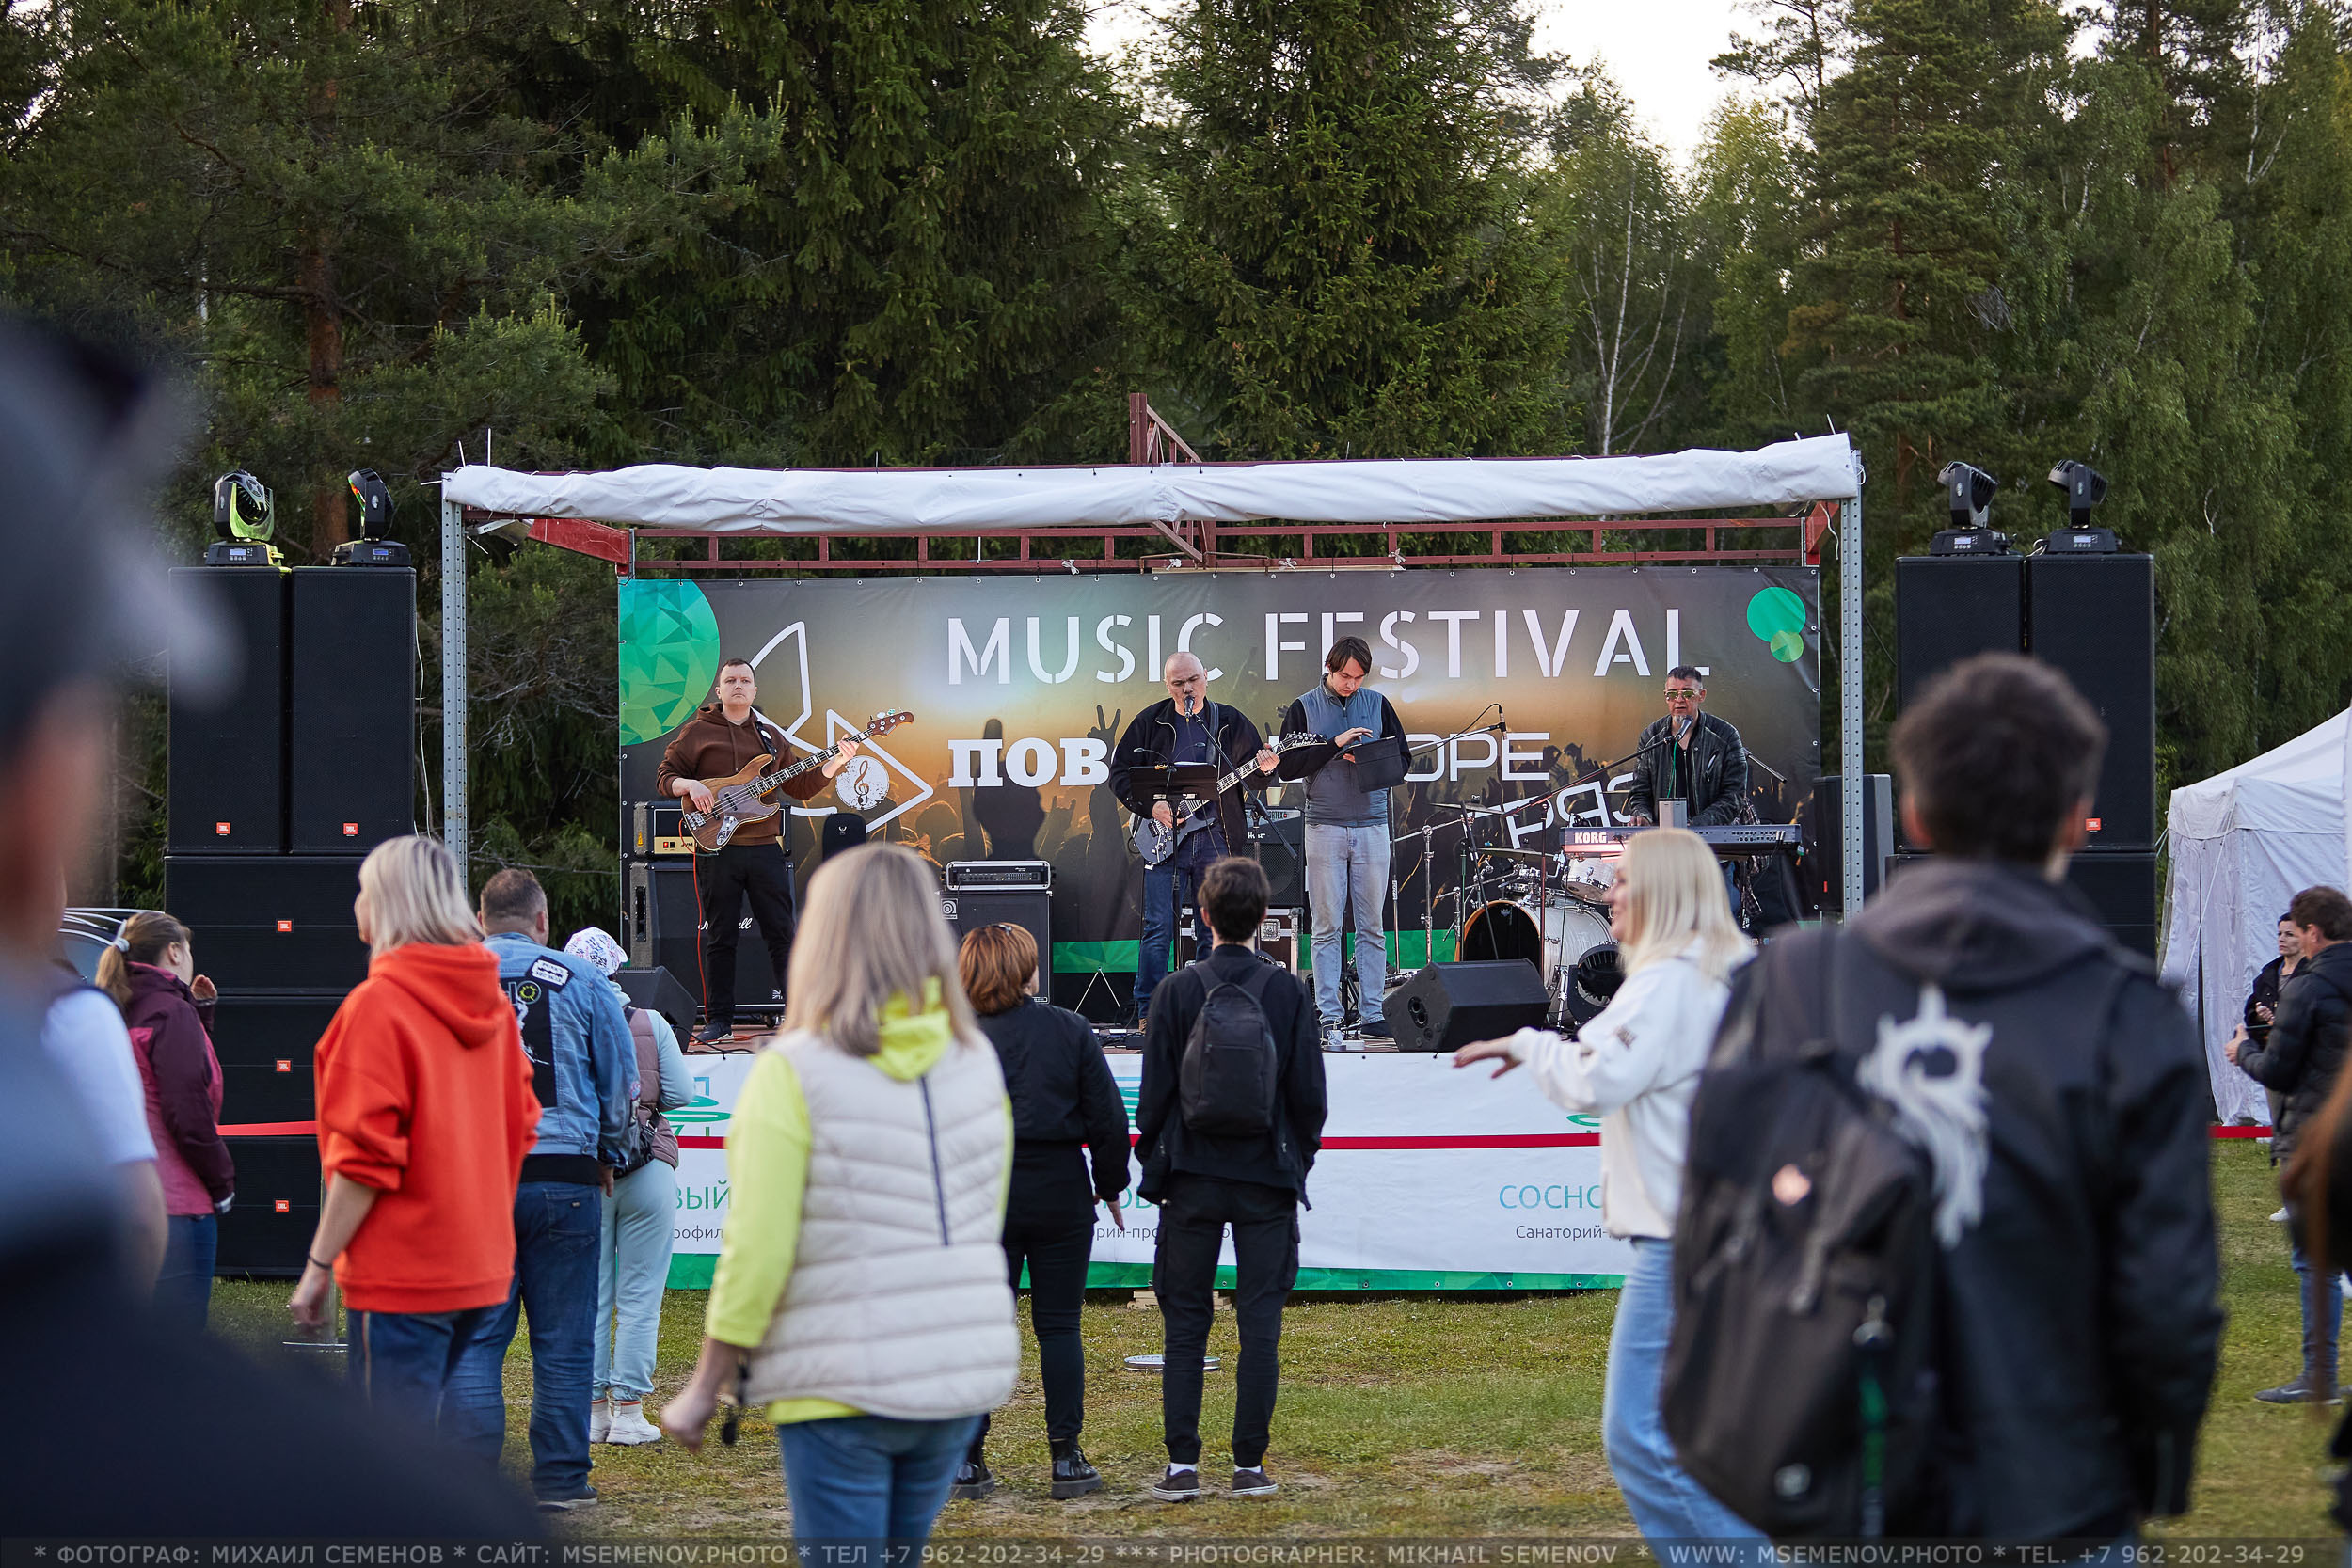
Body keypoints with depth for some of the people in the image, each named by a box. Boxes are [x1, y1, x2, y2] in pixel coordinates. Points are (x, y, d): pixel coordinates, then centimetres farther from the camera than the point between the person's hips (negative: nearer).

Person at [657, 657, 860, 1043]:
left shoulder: (771, 735, 15)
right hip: (717, 849, -2)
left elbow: (800, 787, 15)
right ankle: (718, 1019, 8)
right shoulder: (697, 732, 6)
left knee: (781, 934, 2)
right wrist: (688, 785, -16)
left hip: (766, 848, 2)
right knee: (720, 937, 2)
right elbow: (664, 776, 5)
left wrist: (835, 764, 1)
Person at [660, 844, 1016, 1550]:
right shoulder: (976, 1062, 5)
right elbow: (987, 1226, 9)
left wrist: (704, 1388, -4)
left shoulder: (793, 1073, -12)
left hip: (842, 1386, -5)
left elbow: (756, 1253, -13)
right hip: (963, 1379, 5)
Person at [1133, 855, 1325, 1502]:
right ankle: (1249, 1466, 3)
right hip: (1268, 1180, 0)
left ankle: (1182, 1465, 0)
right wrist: (1299, 1159, 15)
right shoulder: (1289, 992, -2)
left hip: (1192, 1180, 0)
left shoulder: (1178, 991, -4)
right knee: (1260, 1325, 3)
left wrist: (1154, 1167, 9)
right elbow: (1309, 1093, 1)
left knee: (1185, 1325, 5)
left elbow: (1154, 1092, -2)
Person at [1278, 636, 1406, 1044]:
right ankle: (1328, 1017, 0)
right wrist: (1335, 745, -13)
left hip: (1372, 825, 2)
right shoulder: (1303, 709, 4)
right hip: (1325, 826, -2)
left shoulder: (1377, 704, 9)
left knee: (1372, 927, 2)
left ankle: (1372, 1015, 5)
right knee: (1327, 927, -2)